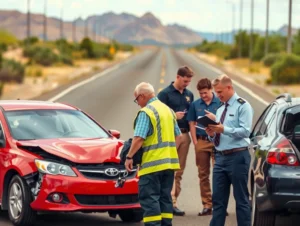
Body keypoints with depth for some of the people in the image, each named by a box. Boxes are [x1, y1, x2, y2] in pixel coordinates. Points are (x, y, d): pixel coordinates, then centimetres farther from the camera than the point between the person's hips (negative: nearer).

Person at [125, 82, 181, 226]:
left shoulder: (146, 112, -12)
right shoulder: (168, 110, 15)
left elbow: (139, 138, -19)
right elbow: (178, 136, 19)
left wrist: (129, 157, -12)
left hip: (152, 164, -8)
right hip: (170, 161, 8)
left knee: (149, 198, -5)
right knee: (165, 197, 13)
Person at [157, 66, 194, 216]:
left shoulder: (189, 95, 15)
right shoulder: (165, 94, -2)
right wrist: (174, 115, -18)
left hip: (184, 134, 6)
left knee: (179, 171, 7)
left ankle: (174, 201, 11)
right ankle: (171, 202, -12)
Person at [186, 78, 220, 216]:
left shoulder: (220, 103, 0)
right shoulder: (195, 105, 9)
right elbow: (192, 124, 9)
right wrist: (195, 142, 2)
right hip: (201, 142, 3)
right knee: (203, 175, 6)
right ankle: (207, 205, 13)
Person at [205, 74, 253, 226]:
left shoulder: (242, 106, -4)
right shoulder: (220, 110, 19)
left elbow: (245, 131, -16)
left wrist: (224, 129, -22)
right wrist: (212, 133, -3)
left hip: (237, 156, -7)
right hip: (220, 156, 7)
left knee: (241, 199, -2)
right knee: (218, 199, 7)